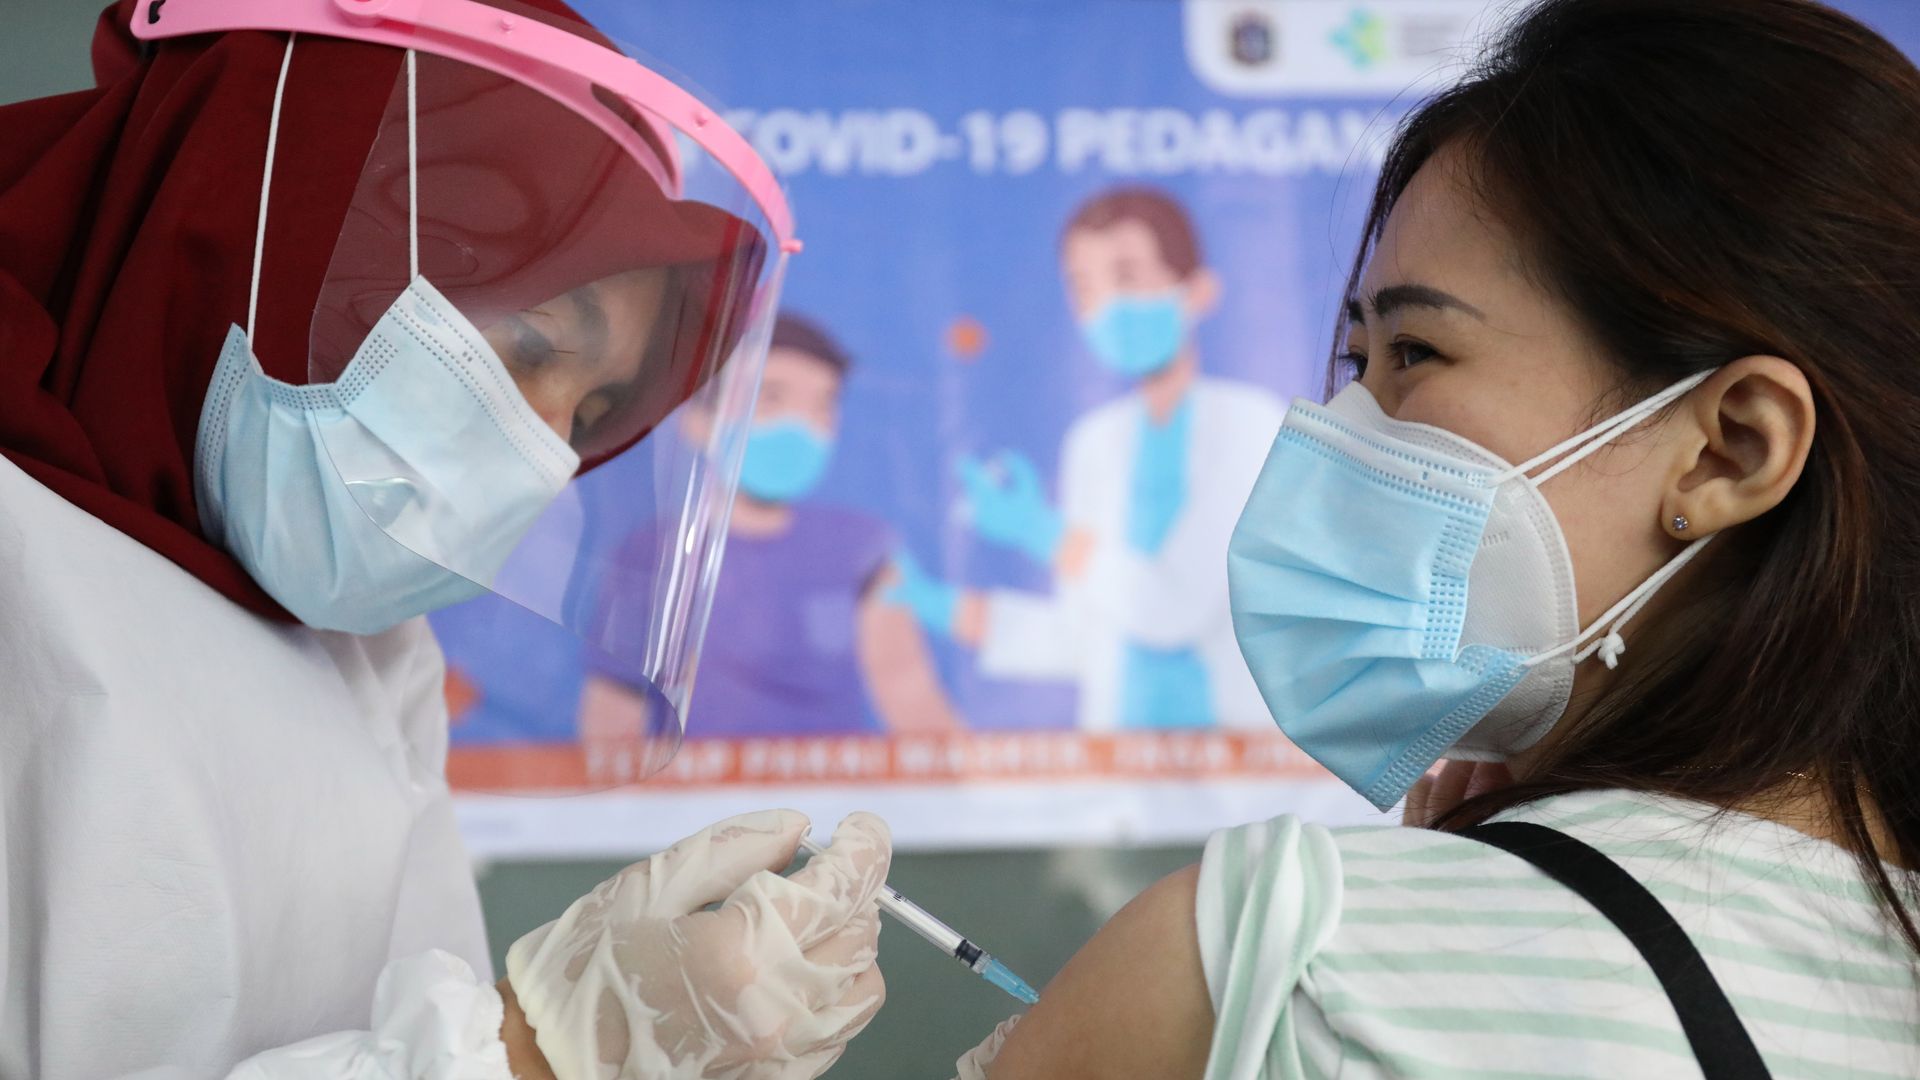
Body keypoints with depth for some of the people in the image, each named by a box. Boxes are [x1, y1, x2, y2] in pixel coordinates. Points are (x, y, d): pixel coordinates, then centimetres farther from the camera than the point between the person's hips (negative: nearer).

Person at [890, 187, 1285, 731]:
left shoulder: (1257, 423, -6)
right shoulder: (1095, 444, 9)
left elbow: (1176, 609, -14)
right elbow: (1088, 640, 12)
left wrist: (1041, 532, -10)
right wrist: (940, 607, 5)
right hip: (1117, 741, 3)